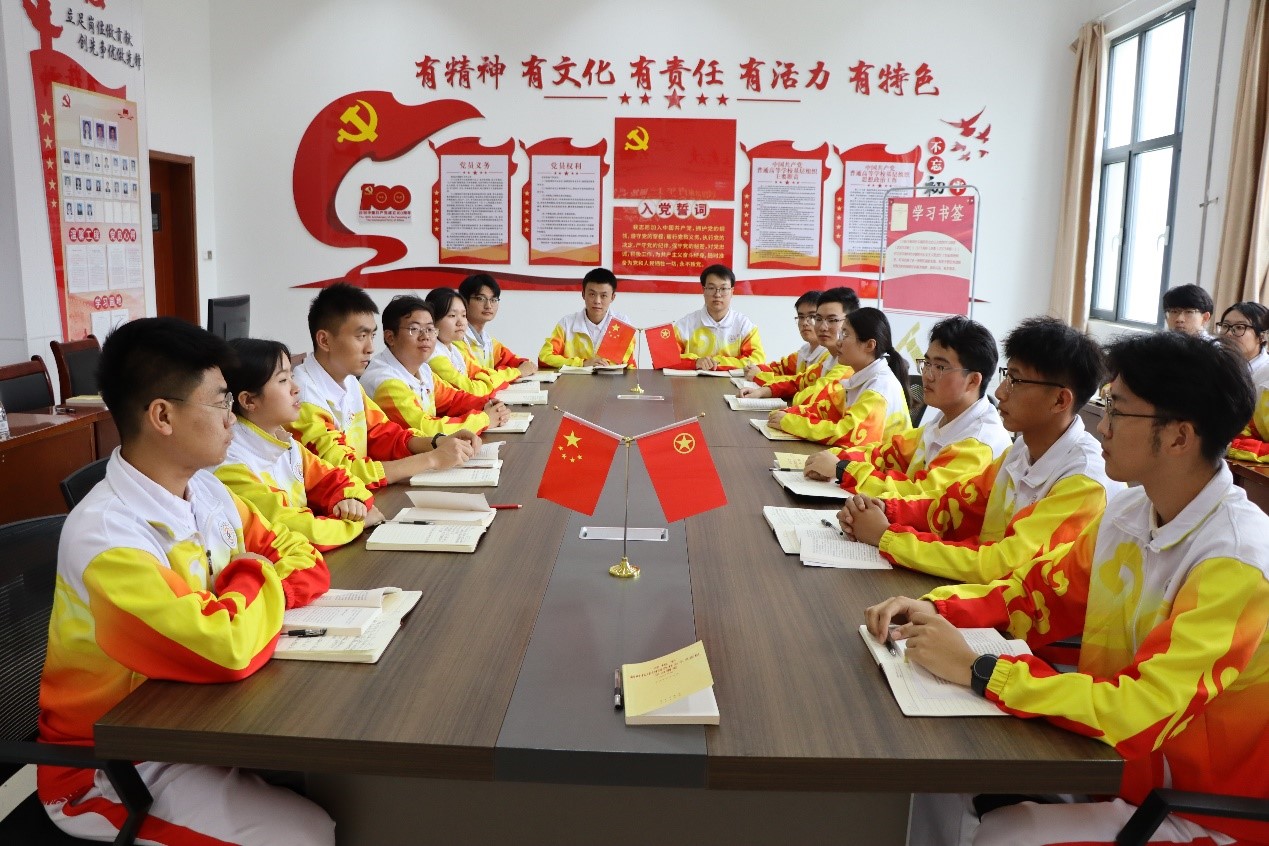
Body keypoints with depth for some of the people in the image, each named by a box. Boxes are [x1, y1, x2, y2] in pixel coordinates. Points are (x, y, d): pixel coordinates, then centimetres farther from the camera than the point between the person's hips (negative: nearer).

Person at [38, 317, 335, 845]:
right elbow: (228, 649, -37)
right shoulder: (106, 537, -29)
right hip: (113, 762, -7)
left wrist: (250, 597, -17)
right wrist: (257, 581, -17)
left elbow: (305, 563, 4)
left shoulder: (206, 491, -3)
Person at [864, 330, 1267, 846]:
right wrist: (937, 610, -12)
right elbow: (1038, 593, 6)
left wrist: (973, 669, -27)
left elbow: (1138, 714, -32)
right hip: (1118, 756, 6)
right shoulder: (1128, 512, -4)